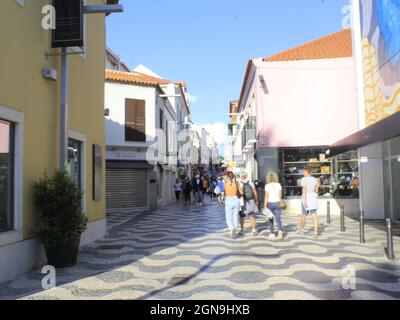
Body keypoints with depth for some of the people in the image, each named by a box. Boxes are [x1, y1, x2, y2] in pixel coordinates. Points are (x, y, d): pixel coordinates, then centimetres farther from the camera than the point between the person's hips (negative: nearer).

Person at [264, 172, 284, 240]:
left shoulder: (267, 186, -9)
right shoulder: (278, 185, 3)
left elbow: (266, 196, -13)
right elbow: (280, 195, 7)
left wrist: (265, 206, -10)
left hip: (270, 203, -2)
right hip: (277, 203, 2)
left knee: (270, 219, 12)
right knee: (278, 219, 1)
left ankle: (272, 234, 19)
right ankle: (280, 231, -22)